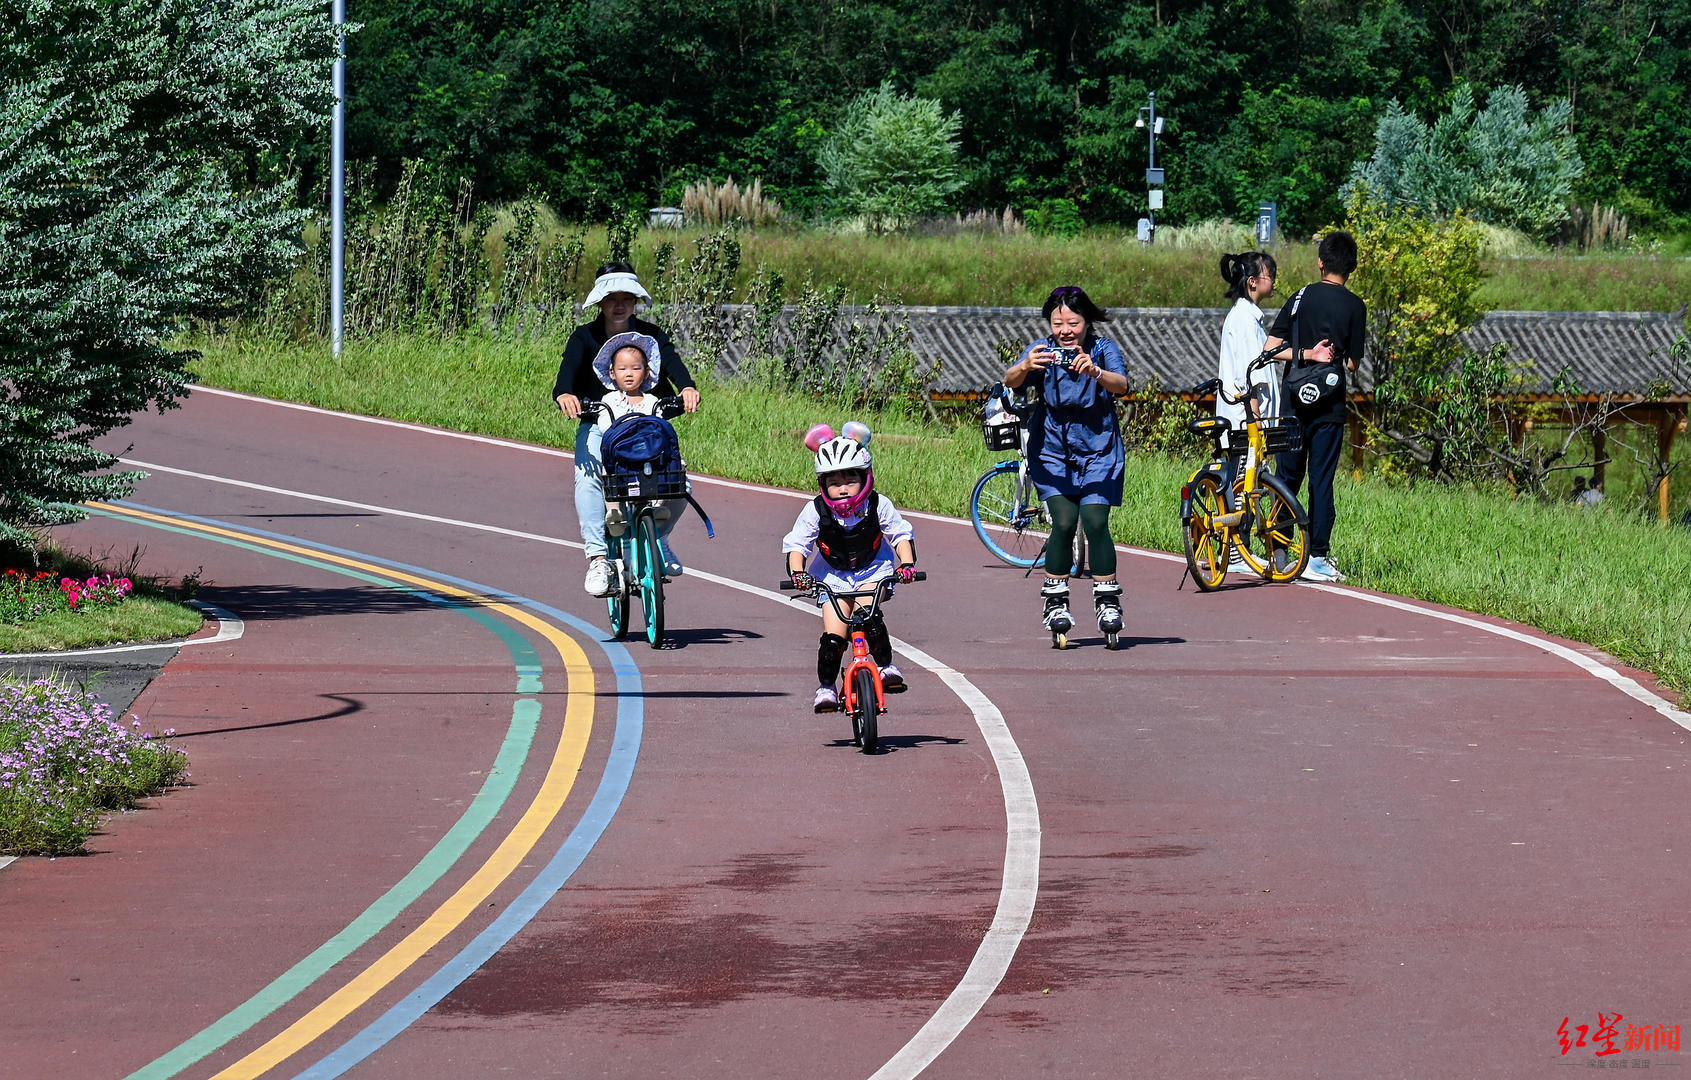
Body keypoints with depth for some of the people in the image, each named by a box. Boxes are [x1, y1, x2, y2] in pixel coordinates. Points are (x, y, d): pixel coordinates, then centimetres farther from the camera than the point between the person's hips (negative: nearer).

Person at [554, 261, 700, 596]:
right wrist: (564, 394, -44)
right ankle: (598, 558, -31)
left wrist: (688, 387, -42)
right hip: (598, 425, -1)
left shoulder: (650, 336, 0)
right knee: (587, 477, -31)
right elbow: (568, 371, -20)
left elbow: (673, 364, -18)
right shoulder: (585, 338, -2)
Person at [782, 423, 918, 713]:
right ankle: (826, 686, 7)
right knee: (833, 633, -12)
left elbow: (901, 535, -8)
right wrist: (797, 572, -31)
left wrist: (907, 564, -25)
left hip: (872, 571, -1)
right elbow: (796, 544, -13)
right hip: (833, 577, 1)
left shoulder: (878, 506, -14)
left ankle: (886, 665, -19)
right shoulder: (816, 511, -15)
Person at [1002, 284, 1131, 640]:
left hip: (1098, 452, 0)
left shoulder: (1104, 350, -10)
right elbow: (1010, 380, -25)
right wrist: (1025, 367, -49)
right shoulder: (1042, 351, -8)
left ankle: (1108, 601, 1)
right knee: (1064, 522, -13)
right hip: (1052, 452, 0)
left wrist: (1095, 372, -50)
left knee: (1095, 522, -13)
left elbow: (1121, 384, -29)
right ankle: (1055, 601, 0)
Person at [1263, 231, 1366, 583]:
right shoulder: (1355, 306, -4)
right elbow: (1353, 362, -4)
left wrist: (1307, 354, -7)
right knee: (1321, 480, 1)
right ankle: (1317, 557, 0)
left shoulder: (1302, 296, 2)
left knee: (1288, 476, 10)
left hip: (1294, 399, 2)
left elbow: (1271, 348, -5)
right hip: (1329, 405, -2)